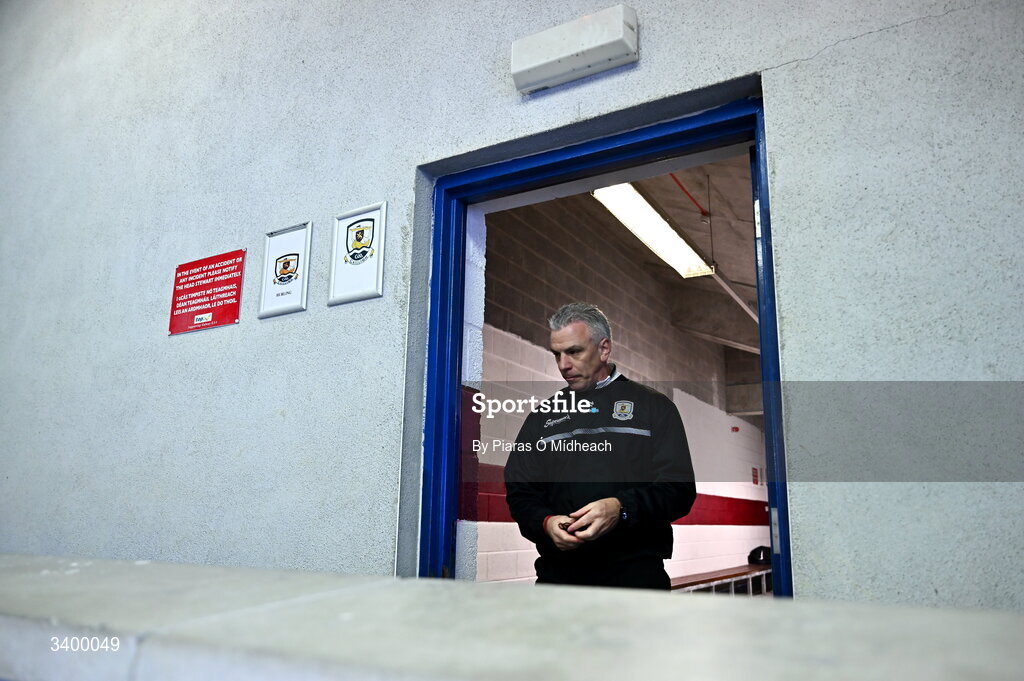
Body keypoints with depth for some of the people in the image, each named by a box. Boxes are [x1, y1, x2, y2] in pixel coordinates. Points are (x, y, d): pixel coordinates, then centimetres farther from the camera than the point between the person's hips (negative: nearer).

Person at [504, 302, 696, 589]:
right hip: (558, 572, 3)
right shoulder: (542, 417, 15)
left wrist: (622, 509, -20)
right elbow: (519, 493, 13)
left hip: (636, 573, -2)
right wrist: (546, 523, -9)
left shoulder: (654, 407, 6)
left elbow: (679, 490, -2)